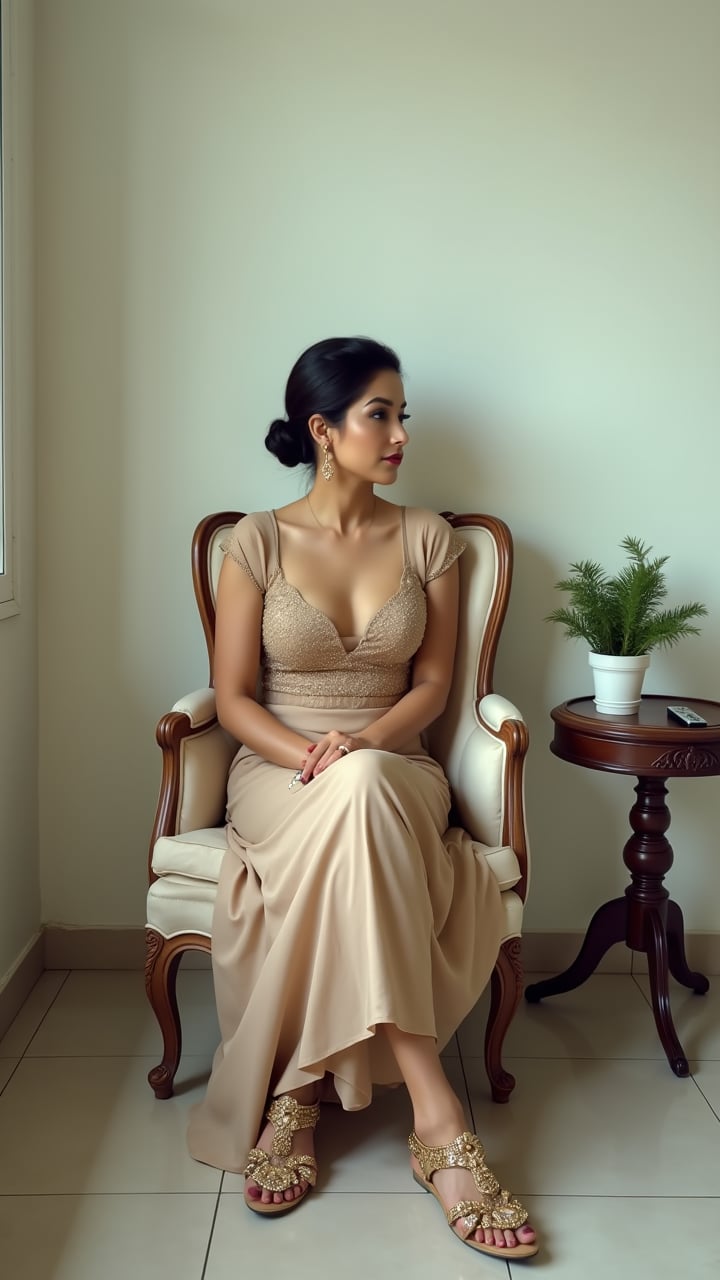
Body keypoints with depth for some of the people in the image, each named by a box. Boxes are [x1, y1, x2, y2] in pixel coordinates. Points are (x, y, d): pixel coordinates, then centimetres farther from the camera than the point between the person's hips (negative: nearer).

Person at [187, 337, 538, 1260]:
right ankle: (436, 1116, -36)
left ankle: (297, 1093, -26)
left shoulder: (428, 539, 7)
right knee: (356, 805, -39)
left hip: (393, 771, 2)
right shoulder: (258, 542, 1)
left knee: (361, 792, -38)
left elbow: (432, 682, 6)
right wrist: (312, 761, -19)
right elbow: (233, 698, -1)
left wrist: (363, 745, -14)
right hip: (277, 771, -2)